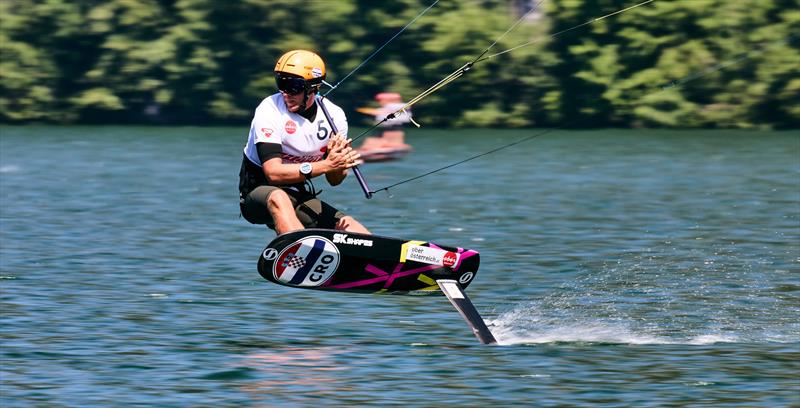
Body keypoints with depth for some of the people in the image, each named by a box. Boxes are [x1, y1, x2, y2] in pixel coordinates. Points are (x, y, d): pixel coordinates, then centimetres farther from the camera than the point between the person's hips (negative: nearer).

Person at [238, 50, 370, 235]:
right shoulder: (269, 111, -18)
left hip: (301, 197, 5)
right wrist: (325, 164, -33)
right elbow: (273, 172, -26)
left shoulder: (334, 115, -3)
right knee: (279, 199, -42)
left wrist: (340, 163, -22)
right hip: (259, 190, -5)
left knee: (362, 239, -12)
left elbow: (334, 180, 2)